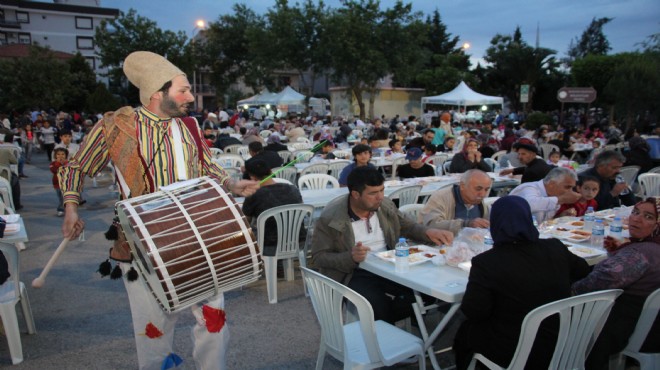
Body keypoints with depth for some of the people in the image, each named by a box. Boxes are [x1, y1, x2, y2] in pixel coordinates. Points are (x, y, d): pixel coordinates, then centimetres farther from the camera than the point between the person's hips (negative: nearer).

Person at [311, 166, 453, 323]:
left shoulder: (386, 205, 1)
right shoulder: (330, 217, -14)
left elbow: (407, 226, 17)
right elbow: (318, 257, -10)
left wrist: (428, 232, -5)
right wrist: (351, 257, -27)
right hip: (355, 275, -5)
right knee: (380, 307, -30)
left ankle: (384, 322, 5)